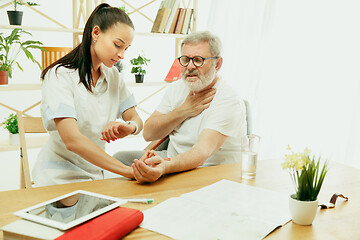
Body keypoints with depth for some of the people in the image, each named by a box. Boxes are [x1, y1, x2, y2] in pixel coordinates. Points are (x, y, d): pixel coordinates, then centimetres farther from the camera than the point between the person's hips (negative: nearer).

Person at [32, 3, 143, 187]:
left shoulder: (113, 76, 8)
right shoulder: (60, 76, -14)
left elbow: (136, 120, 7)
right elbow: (72, 140, -26)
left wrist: (130, 127, -20)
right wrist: (129, 171, -32)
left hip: (95, 174, 6)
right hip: (59, 177, -6)